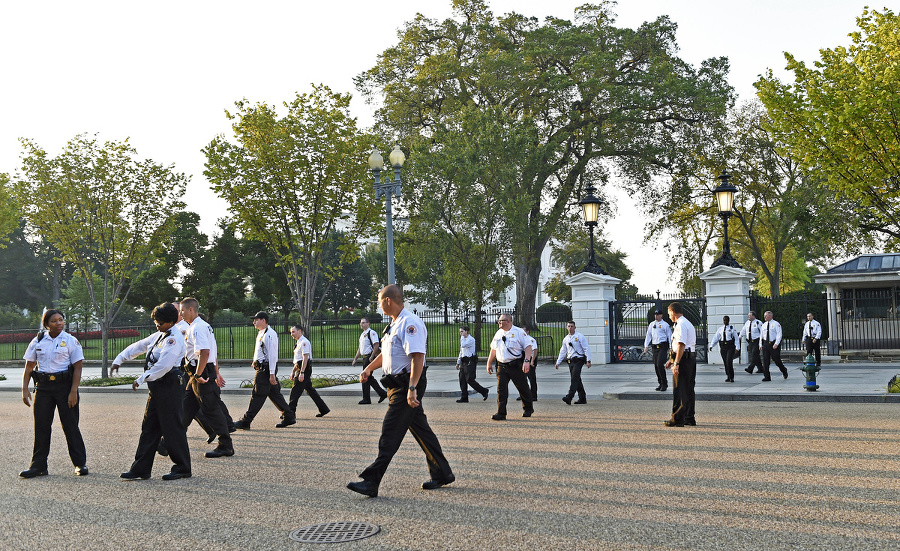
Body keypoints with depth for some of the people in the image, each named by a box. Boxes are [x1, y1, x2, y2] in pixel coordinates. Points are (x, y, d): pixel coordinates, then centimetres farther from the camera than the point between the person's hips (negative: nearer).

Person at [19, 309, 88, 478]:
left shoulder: (71, 341, -2)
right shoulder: (38, 341, 8)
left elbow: (77, 368, -5)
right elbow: (29, 366, 11)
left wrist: (73, 391, -13)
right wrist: (25, 389, 2)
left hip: (65, 385, -3)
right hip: (43, 386, 3)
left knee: (70, 426, -1)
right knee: (41, 426, 4)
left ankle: (80, 464, 8)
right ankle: (38, 466, 12)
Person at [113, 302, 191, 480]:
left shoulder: (174, 338, -14)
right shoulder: (159, 335, 16)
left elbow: (164, 365, -24)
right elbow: (139, 346, 28)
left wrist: (142, 379, -22)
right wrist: (120, 358, 22)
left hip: (170, 386, -10)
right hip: (157, 387, 10)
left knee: (172, 428, -3)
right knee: (149, 427, 11)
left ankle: (182, 469, 7)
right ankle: (141, 469, 16)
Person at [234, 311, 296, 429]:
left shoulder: (269, 334, -15)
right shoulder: (262, 333, 17)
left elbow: (272, 355, -21)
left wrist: (272, 374, -24)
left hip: (266, 369, -10)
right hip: (263, 368, 10)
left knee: (258, 395, -6)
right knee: (274, 394, 12)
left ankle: (245, 422, -3)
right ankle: (289, 417, 17)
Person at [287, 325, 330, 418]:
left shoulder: (304, 342, -14)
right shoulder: (299, 342, 18)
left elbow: (305, 358, -21)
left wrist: (302, 372, -26)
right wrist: (293, 371, 24)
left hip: (305, 368, -10)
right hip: (300, 368, 10)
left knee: (296, 391, -8)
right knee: (310, 389, 13)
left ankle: (291, 412, -5)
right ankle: (323, 409, 17)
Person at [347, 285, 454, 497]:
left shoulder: (410, 323, -17)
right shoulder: (396, 324, 16)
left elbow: (418, 356, -26)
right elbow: (387, 352, 31)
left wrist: (412, 388, -30)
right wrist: (369, 368, 19)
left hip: (407, 384, -10)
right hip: (398, 384, 10)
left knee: (390, 434, -9)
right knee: (421, 430, 14)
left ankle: (371, 482, -7)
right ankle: (442, 474, 23)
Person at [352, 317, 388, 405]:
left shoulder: (371, 333, -11)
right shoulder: (362, 334, 19)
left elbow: (376, 345, -19)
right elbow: (360, 348, 24)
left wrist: (371, 357, -22)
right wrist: (355, 359, 20)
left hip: (370, 357, -10)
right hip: (365, 357, 10)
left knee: (366, 377, -6)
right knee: (369, 377, 11)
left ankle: (366, 399, 1)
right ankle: (382, 393, 20)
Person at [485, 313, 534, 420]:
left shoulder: (519, 332, -7)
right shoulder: (498, 333, 12)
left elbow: (528, 347, -12)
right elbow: (493, 349, 22)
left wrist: (526, 361, -23)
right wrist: (489, 363, 20)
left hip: (516, 366, -4)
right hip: (502, 366, 5)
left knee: (523, 388, 8)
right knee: (501, 389, -7)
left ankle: (528, 409, 30)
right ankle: (501, 413, -7)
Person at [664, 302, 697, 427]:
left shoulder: (680, 325, -13)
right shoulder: (688, 323, 20)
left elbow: (681, 345, -22)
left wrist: (676, 363, -23)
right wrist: (671, 360, 28)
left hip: (683, 360, -10)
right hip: (691, 359, 10)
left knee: (679, 391, -7)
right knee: (688, 390, 13)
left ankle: (677, 419, -5)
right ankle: (689, 418, 17)